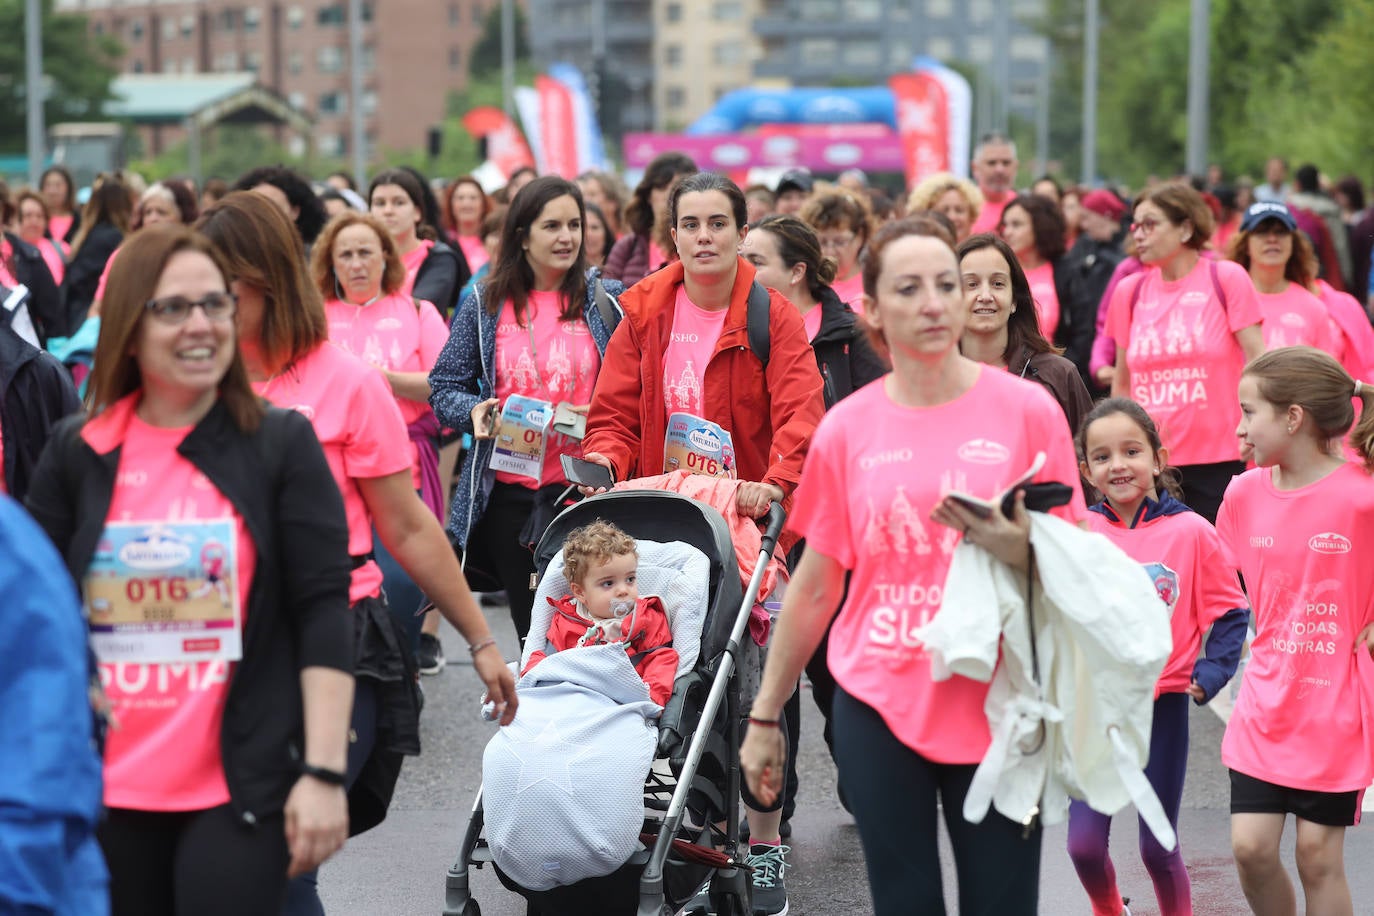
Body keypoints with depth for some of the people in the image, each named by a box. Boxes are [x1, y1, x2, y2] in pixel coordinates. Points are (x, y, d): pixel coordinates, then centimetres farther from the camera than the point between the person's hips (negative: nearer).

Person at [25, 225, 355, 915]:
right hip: (104, 788, 2)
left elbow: (323, 611, -5)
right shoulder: (75, 455, 5)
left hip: (240, 791, -2)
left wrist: (324, 772, -12)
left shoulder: (283, 444, 0)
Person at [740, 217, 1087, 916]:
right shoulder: (846, 428, 2)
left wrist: (1020, 549, -19)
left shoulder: (1026, 409, -3)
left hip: (995, 705, -1)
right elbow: (814, 588, 10)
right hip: (878, 707, 1)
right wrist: (764, 717, 12)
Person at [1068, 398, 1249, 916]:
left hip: (1162, 705, -1)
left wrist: (1208, 675, -8)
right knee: (1083, 843, 0)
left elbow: (1231, 612, 1)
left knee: (1158, 848, 5)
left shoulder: (1191, 532, -6)